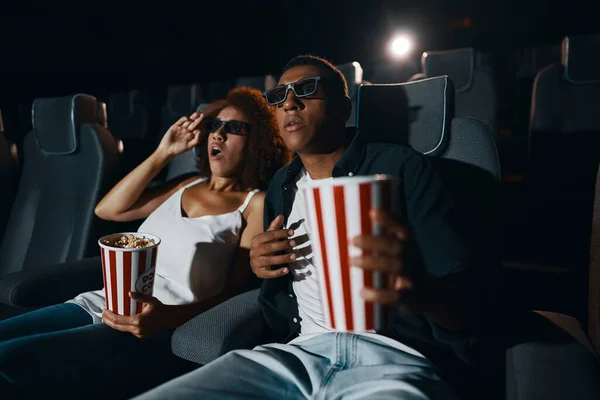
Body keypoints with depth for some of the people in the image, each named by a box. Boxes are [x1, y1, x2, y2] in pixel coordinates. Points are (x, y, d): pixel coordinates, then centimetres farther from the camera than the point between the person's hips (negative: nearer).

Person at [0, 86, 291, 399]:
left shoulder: (256, 203, -2)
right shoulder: (187, 185, 18)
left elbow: (237, 292, -7)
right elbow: (107, 209, 16)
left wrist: (166, 317, -23)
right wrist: (162, 154, 11)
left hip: (168, 331, -6)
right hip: (104, 304, 7)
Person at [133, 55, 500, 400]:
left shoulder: (402, 168, -1)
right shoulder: (281, 187, 18)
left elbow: (470, 299, -9)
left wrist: (421, 290, -33)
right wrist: (258, 264, 7)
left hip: (392, 358, -4)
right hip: (298, 354, 5)